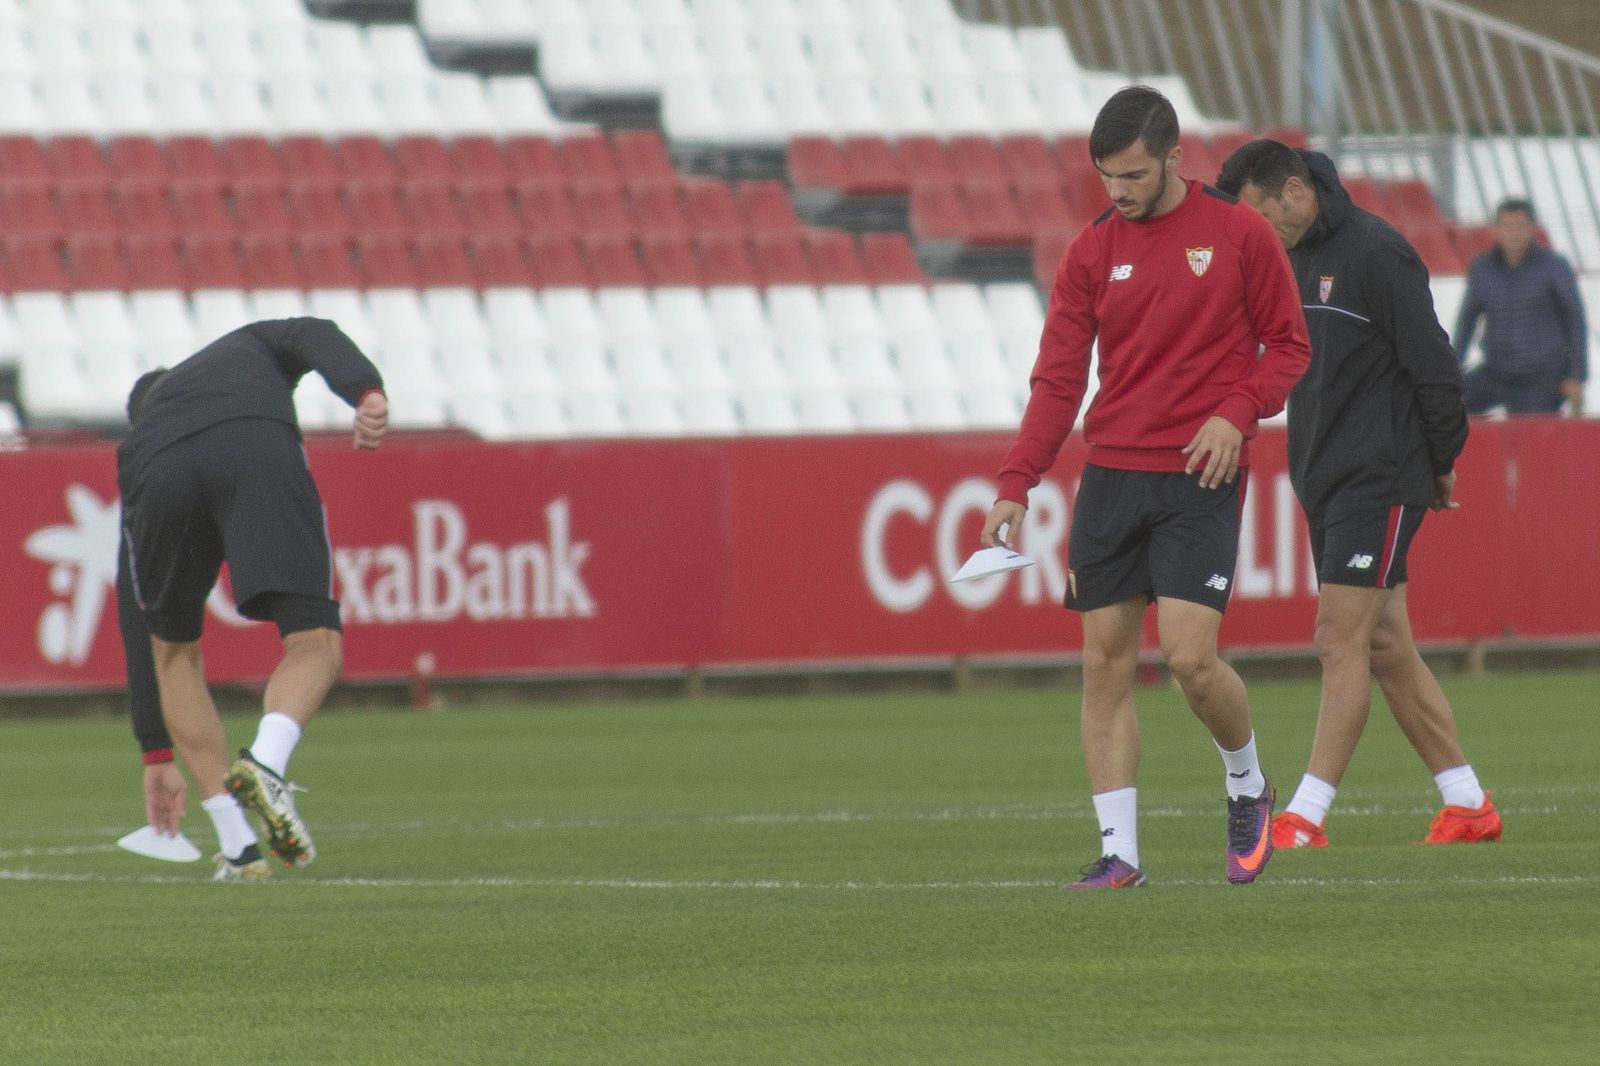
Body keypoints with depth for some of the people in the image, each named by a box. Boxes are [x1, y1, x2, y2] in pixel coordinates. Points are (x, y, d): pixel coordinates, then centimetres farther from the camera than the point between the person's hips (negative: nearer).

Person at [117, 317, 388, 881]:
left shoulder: (138, 441, 42)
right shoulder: (252, 345, 44)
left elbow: (136, 618, 42)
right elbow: (317, 337, 16)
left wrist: (156, 752, 46)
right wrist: (366, 391, -4)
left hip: (163, 472, 2)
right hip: (262, 448, -2)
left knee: (174, 649, 24)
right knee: (315, 642, 4)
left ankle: (236, 846, 15)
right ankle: (265, 763, -27)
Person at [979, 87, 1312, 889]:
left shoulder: (1238, 234, -2)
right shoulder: (1091, 252, 6)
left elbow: (1287, 344, 4)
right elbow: (1057, 378, 5)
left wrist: (1236, 414, -14)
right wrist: (1016, 485, -5)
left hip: (1200, 473, -4)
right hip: (1111, 475, 4)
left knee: (1190, 657, -13)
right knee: (1105, 664, -1)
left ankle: (1247, 788, 16)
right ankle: (1119, 853, 4)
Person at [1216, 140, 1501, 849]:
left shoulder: (1375, 252, -14)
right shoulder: (1290, 258, 12)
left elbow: (1432, 364, -13)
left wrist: (1441, 460, -5)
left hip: (1381, 481, -9)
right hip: (1324, 482, 9)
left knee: (1341, 642, -12)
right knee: (1385, 648, 9)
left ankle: (1306, 818, -15)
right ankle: (1468, 805, 15)